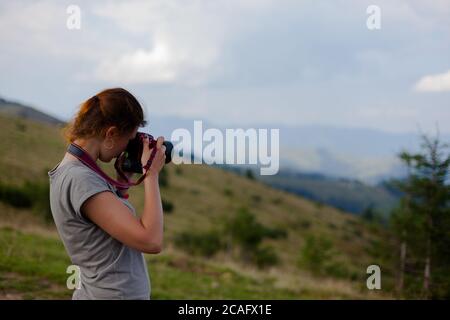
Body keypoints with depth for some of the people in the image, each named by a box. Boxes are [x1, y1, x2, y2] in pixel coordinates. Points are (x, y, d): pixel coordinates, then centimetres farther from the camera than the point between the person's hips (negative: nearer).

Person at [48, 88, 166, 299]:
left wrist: (124, 175, 8)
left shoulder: (69, 172, 5)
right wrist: (151, 174, -16)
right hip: (117, 294, -9)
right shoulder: (81, 180, -22)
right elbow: (151, 241, -25)